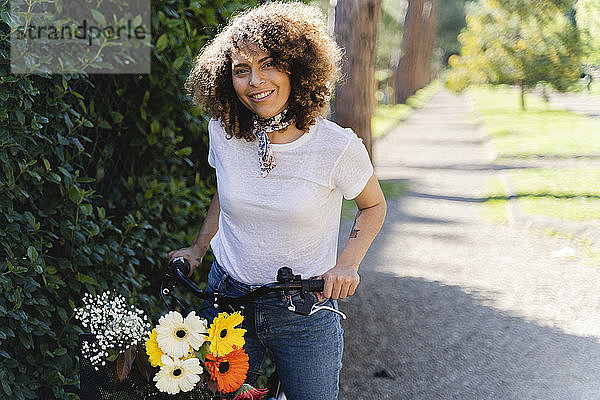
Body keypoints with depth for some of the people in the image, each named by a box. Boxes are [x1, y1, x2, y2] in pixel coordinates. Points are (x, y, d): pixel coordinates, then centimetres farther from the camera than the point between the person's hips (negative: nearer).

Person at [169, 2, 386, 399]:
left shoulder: (338, 147, -16)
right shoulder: (223, 132, -5)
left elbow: (374, 206, 1)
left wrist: (347, 263, -12)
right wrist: (198, 249, 12)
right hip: (227, 298, 3)